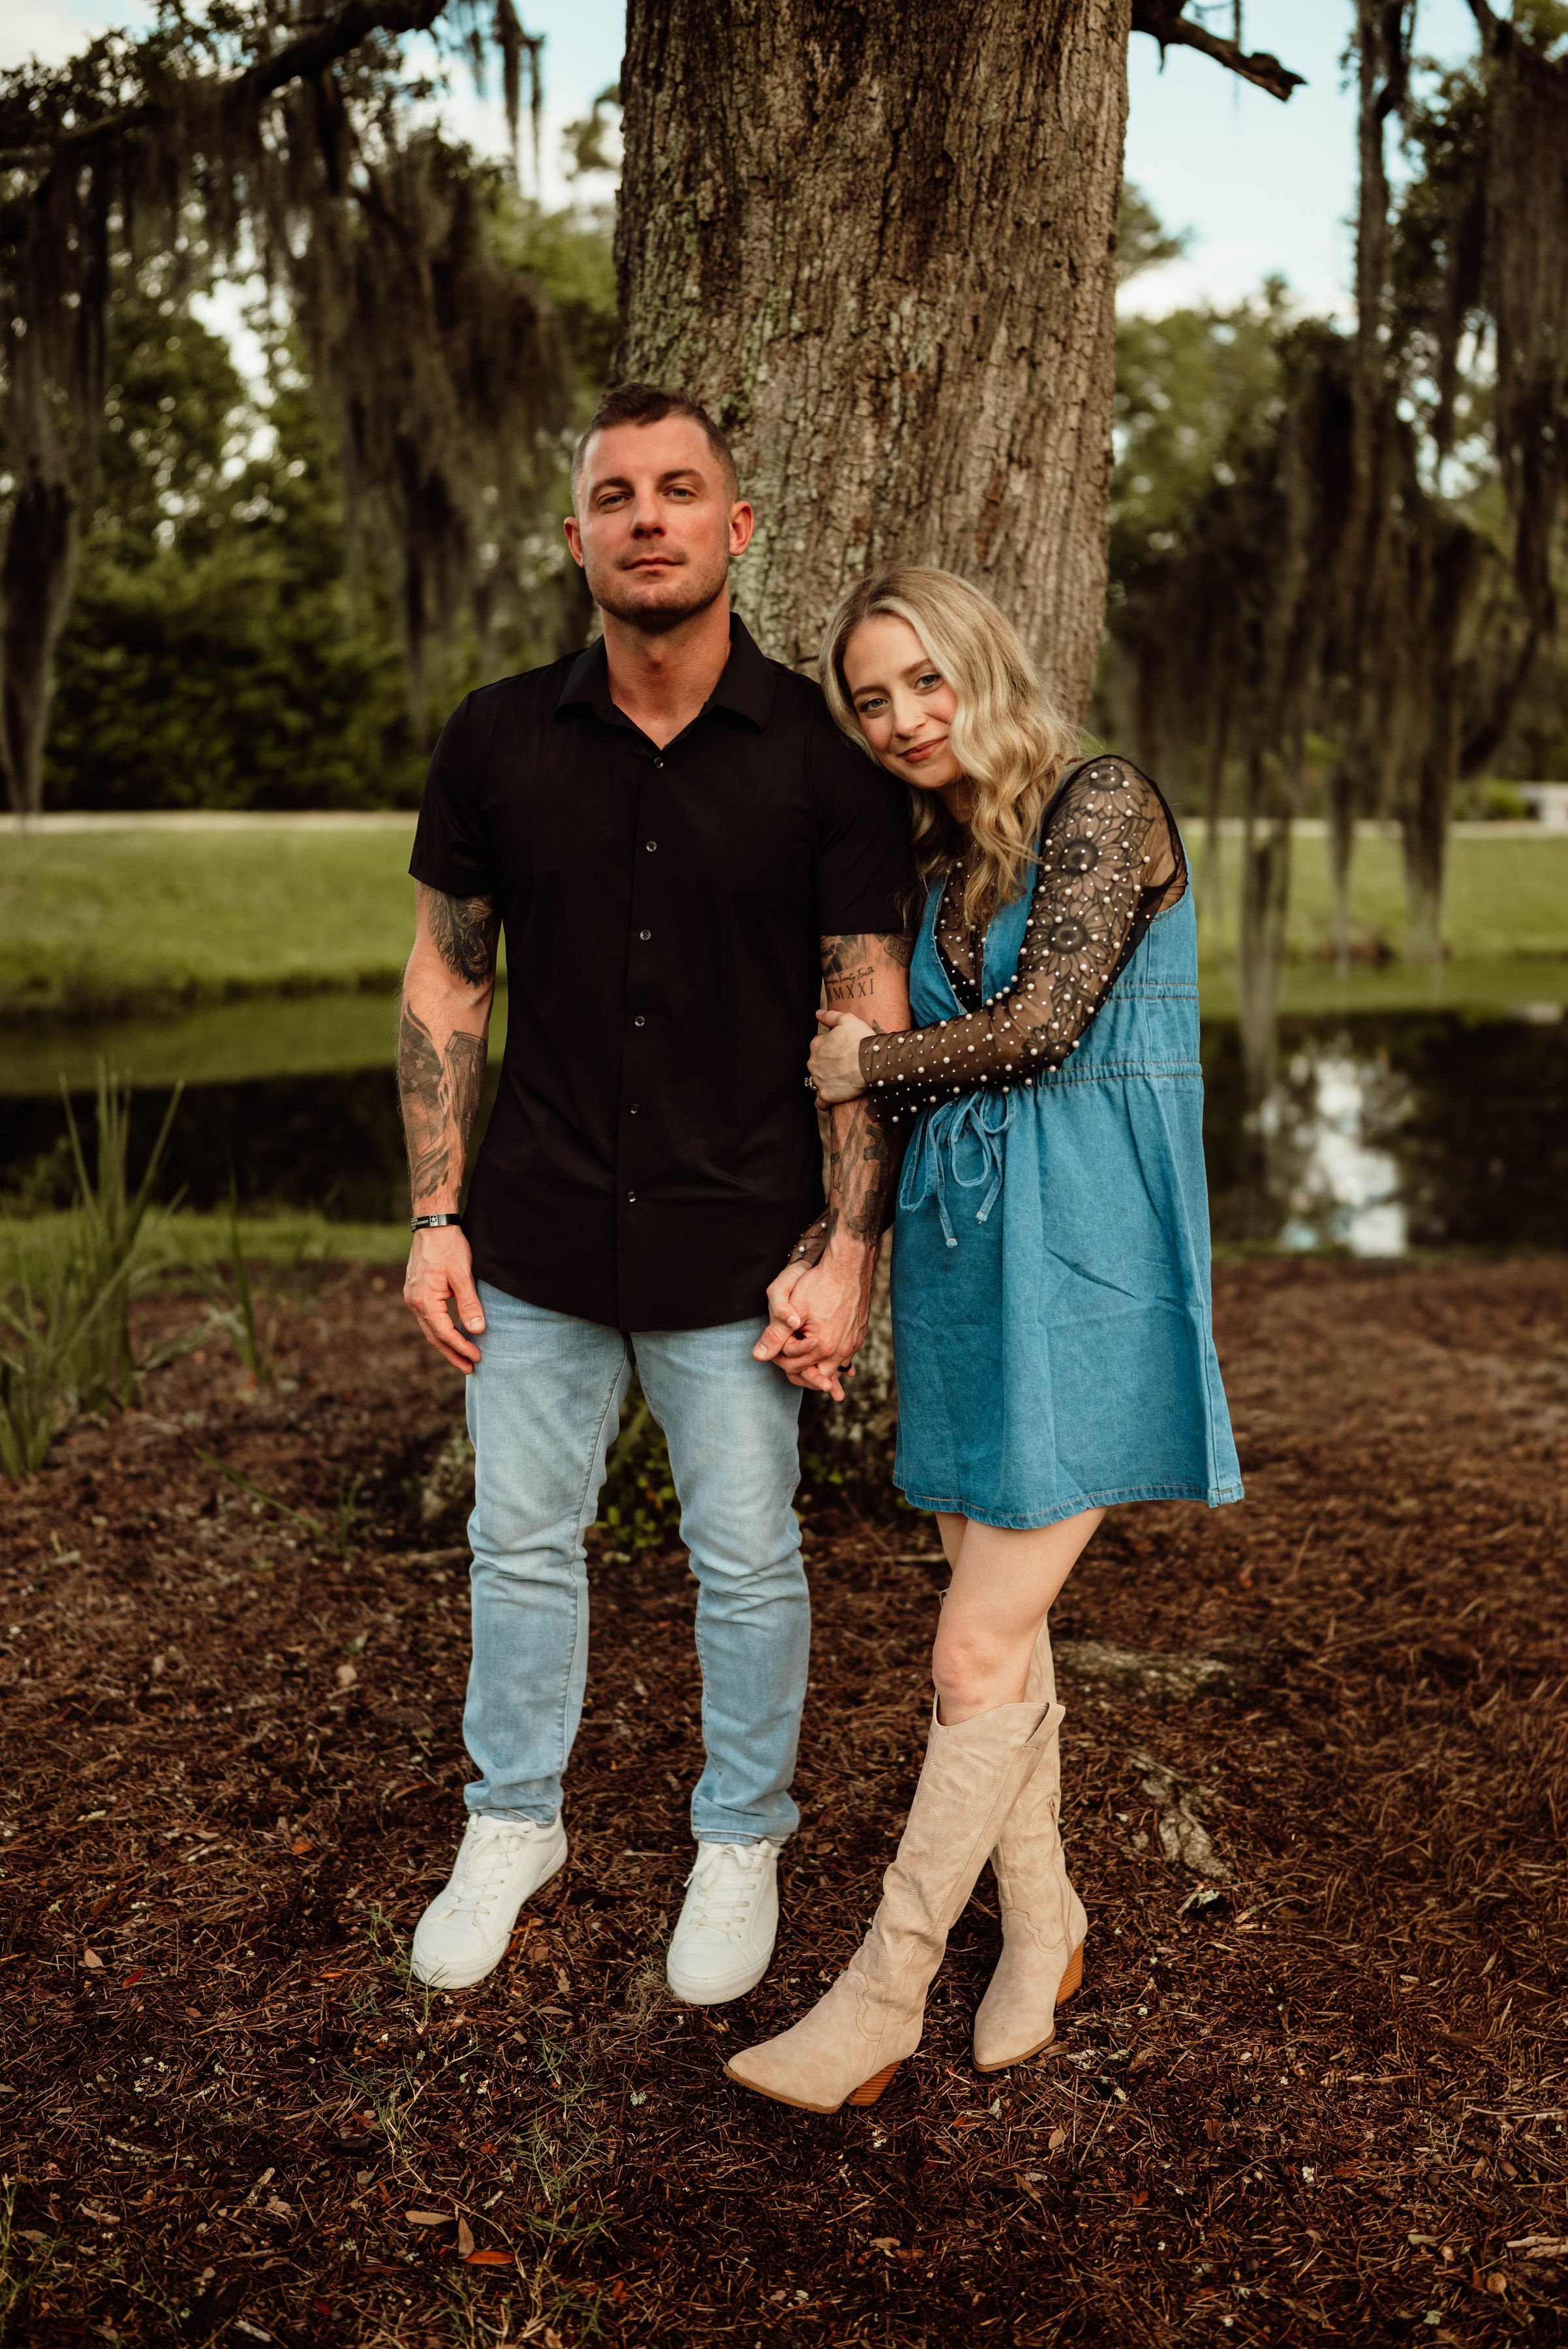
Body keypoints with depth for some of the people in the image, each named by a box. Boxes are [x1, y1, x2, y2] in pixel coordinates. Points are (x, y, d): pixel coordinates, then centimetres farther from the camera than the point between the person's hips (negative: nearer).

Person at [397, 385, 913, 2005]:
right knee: (521, 1539, 15)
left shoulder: (823, 757, -8)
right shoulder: (498, 741, -2)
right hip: (538, 1234, 2)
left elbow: (872, 1017, -5)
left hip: (735, 1247, -2)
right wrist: (434, 1219, 1)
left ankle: (741, 1841, 34)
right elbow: (445, 982, 4)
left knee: (745, 1560, 11)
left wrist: (847, 1253, -10)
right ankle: (513, 1822, 37)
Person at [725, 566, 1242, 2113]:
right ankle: (1043, 1930, 29)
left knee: (978, 1653, -6)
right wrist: (861, 1081, -3)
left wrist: (867, 1067, -2)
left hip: (1082, 1254, -7)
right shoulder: (939, 866, 15)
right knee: (1000, 1625, 12)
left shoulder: (1105, 805, -6)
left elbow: (1043, 1022, -14)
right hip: (960, 1247, 7)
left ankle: (882, 2000, 4)